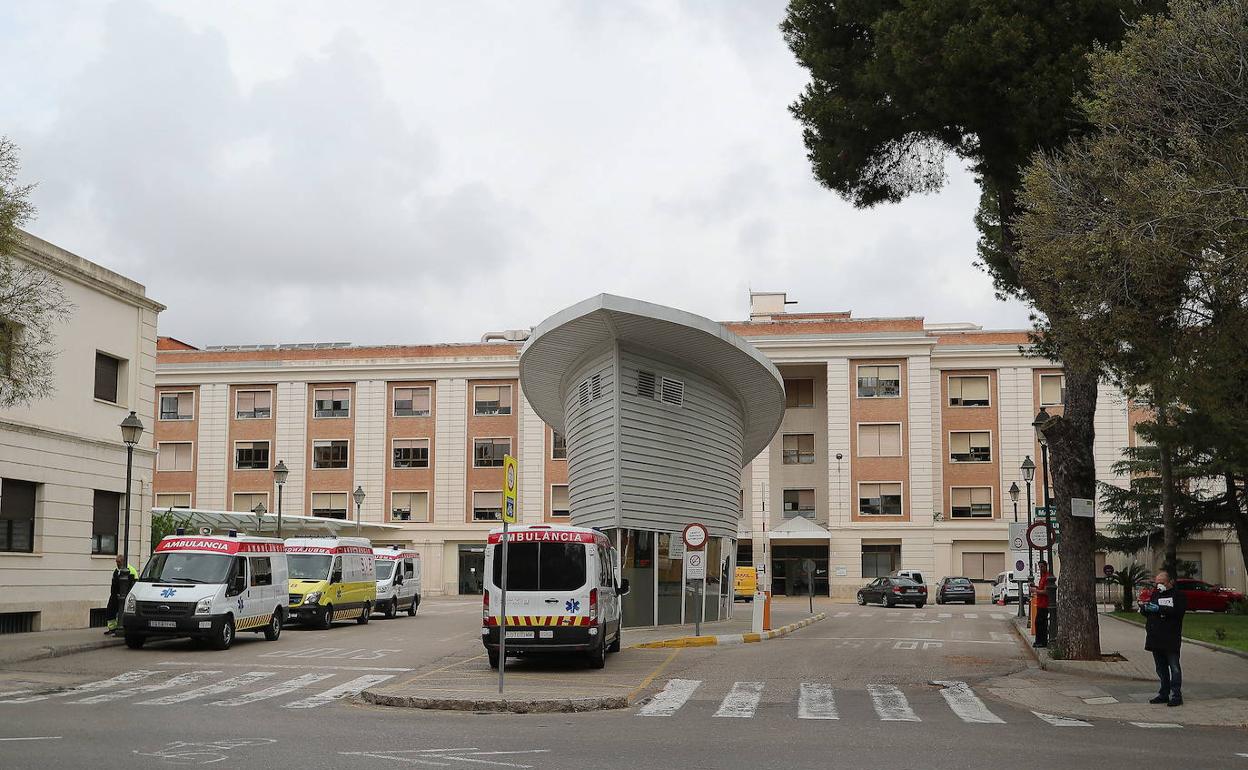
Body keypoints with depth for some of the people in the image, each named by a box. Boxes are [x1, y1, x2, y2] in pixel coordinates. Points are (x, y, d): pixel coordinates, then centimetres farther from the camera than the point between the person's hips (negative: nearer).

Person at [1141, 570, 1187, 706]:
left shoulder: (1178, 595, -1)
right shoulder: (1155, 594, 17)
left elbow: (1178, 611, -17)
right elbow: (1147, 613, 16)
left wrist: (1159, 609, -22)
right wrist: (1144, 608, -8)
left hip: (1171, 639, -6)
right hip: (1156, 638, 6)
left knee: (1174, 668, -4)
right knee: (1161, 668, 11)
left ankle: (1176, 695, -2)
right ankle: (1164, 694, 18)